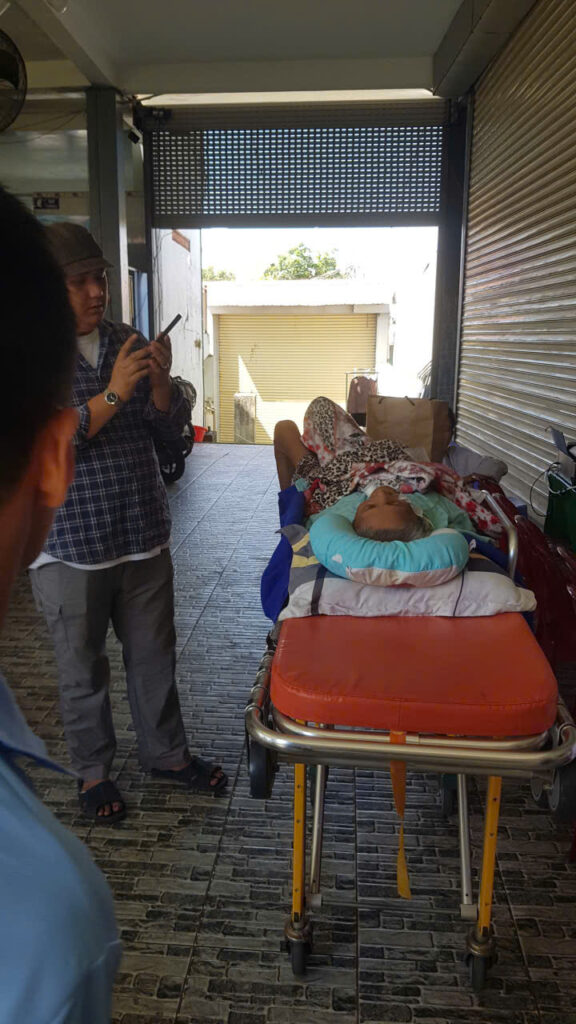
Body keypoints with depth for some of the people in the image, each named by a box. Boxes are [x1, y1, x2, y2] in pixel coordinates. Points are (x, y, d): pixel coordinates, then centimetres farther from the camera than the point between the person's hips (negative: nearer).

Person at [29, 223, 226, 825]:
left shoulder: (128, 343, 4)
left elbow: (172, 429, 5)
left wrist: (159, 382, -15)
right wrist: (112, 394, -27)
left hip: (144, 535, 4)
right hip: (69, 547, -4)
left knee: (154, 653, 17)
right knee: (82, 668, 12)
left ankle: (166, 753, 37)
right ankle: (93, 771, 33)